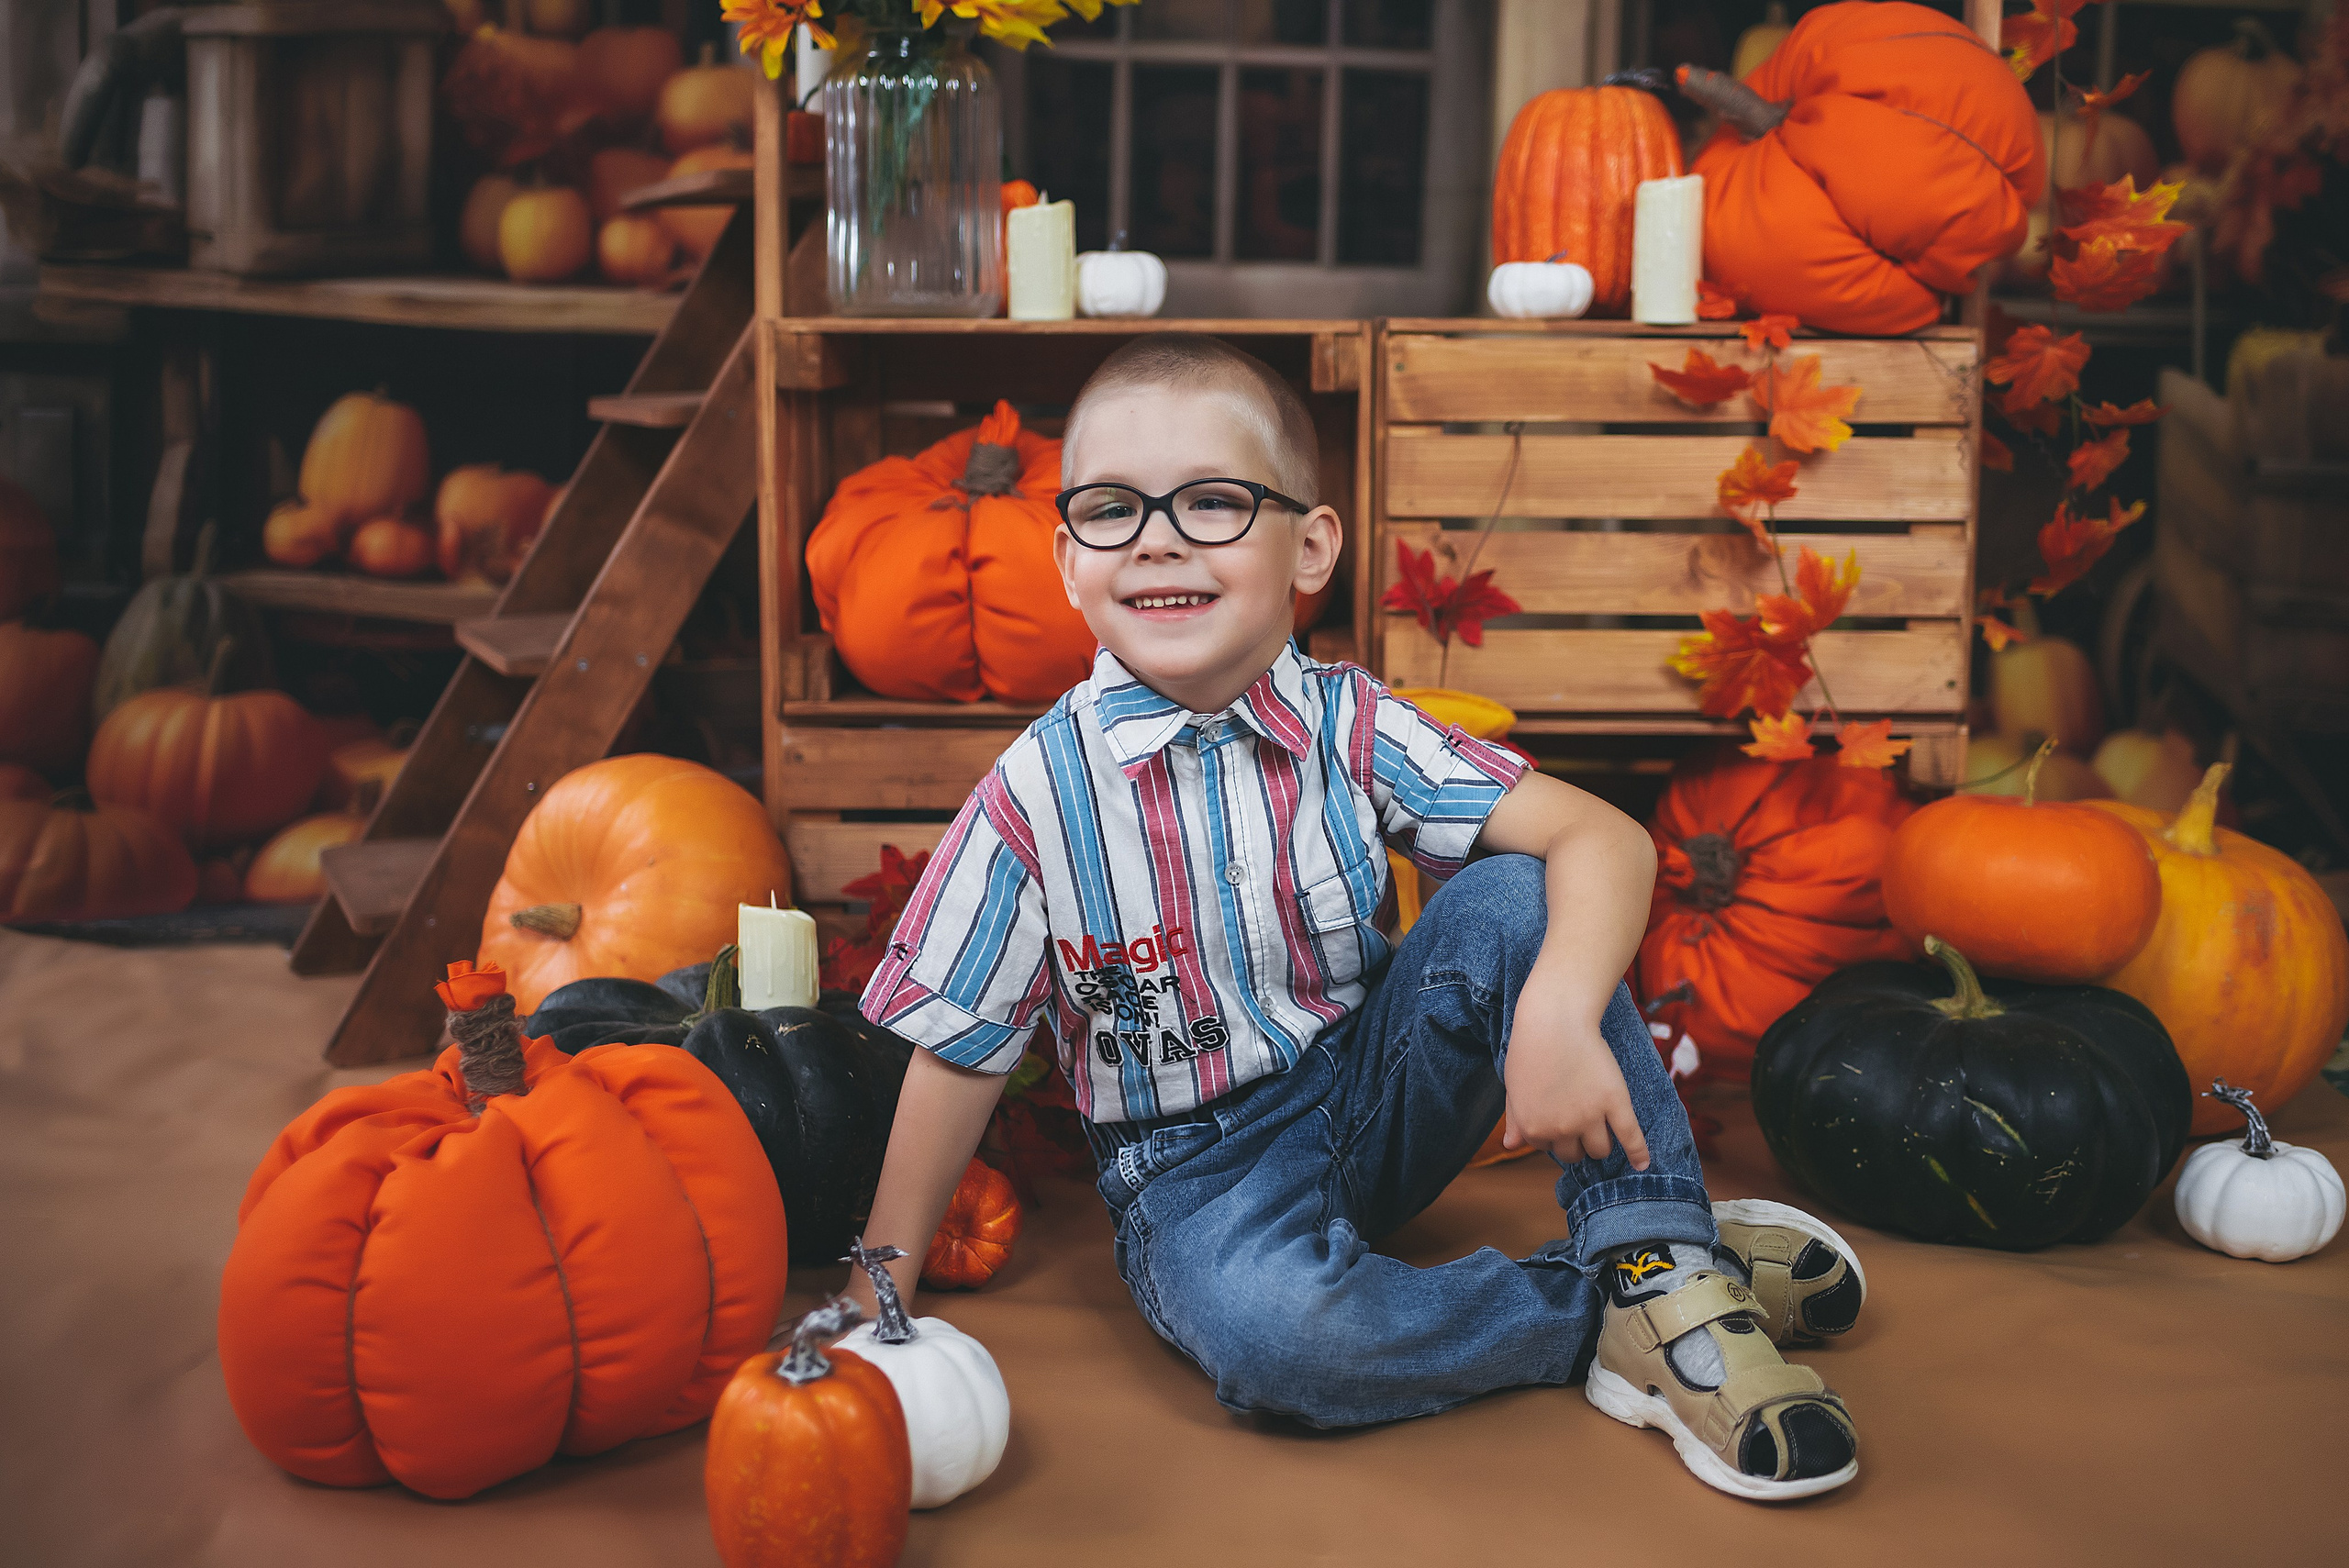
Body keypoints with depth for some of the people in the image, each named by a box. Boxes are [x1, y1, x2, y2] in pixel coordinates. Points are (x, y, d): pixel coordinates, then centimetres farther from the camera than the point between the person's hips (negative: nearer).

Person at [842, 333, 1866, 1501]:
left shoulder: (1349, 731, -10)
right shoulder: (1039, 794, -14)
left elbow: (1602, 839, -19)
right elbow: (959, 1053, -5)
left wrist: (1557, 1019, -38)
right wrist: (880, 1285, -3)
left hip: (1379, 1095, 2)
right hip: (1199, 1171, -2)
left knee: (1514, 901, -22)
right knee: (1264, 1326, -36)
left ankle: (1666, 1270, -16)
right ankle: (1605, 1318, -15)